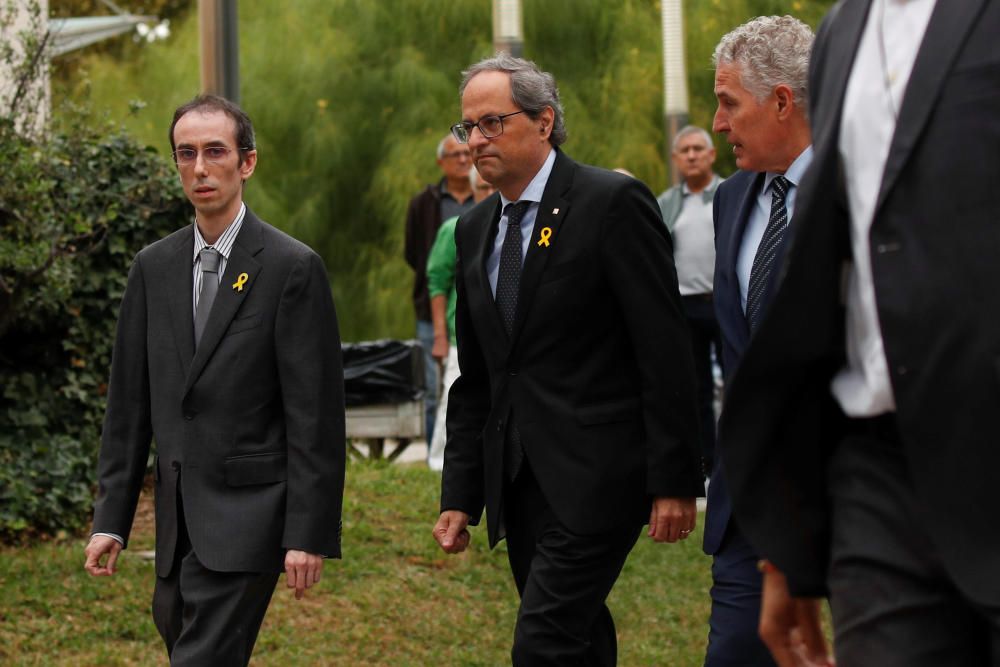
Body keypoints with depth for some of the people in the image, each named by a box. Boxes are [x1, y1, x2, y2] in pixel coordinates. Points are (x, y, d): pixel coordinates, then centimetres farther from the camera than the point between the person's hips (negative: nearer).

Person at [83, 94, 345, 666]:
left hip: (248, 514, -6)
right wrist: (111, 518, 8)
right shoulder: (154, 268, 10)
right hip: (178, 518, 6)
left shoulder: (293, 268, -7)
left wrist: (309, 532, -13)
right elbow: (129, 403, 13)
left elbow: (316, 413, -9)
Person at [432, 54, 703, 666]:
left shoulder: (613, 203, -8)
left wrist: (674, 480, -15)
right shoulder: (475, 230, 14)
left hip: (595, 476, -7)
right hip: (519, 482, 7)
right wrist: (459, 496, 12)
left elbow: (666, 353, -11)